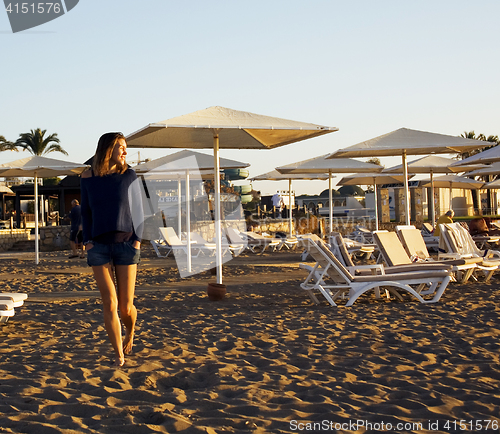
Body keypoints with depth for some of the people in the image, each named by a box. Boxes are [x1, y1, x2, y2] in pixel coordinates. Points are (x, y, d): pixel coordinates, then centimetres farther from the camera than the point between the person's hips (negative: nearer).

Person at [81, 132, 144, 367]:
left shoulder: (129, 175, 2)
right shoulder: (88, 176, 3)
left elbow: (138, 209, 6)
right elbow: (86, 211, 11)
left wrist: (137, 239, -6)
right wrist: (87, 241, -1)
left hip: (126, 245, 0)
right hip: (99, 246, 0)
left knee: (125, 306, 1)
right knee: (109, 303, -7)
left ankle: (130, 333, 34)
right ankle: (119, 355, 3)